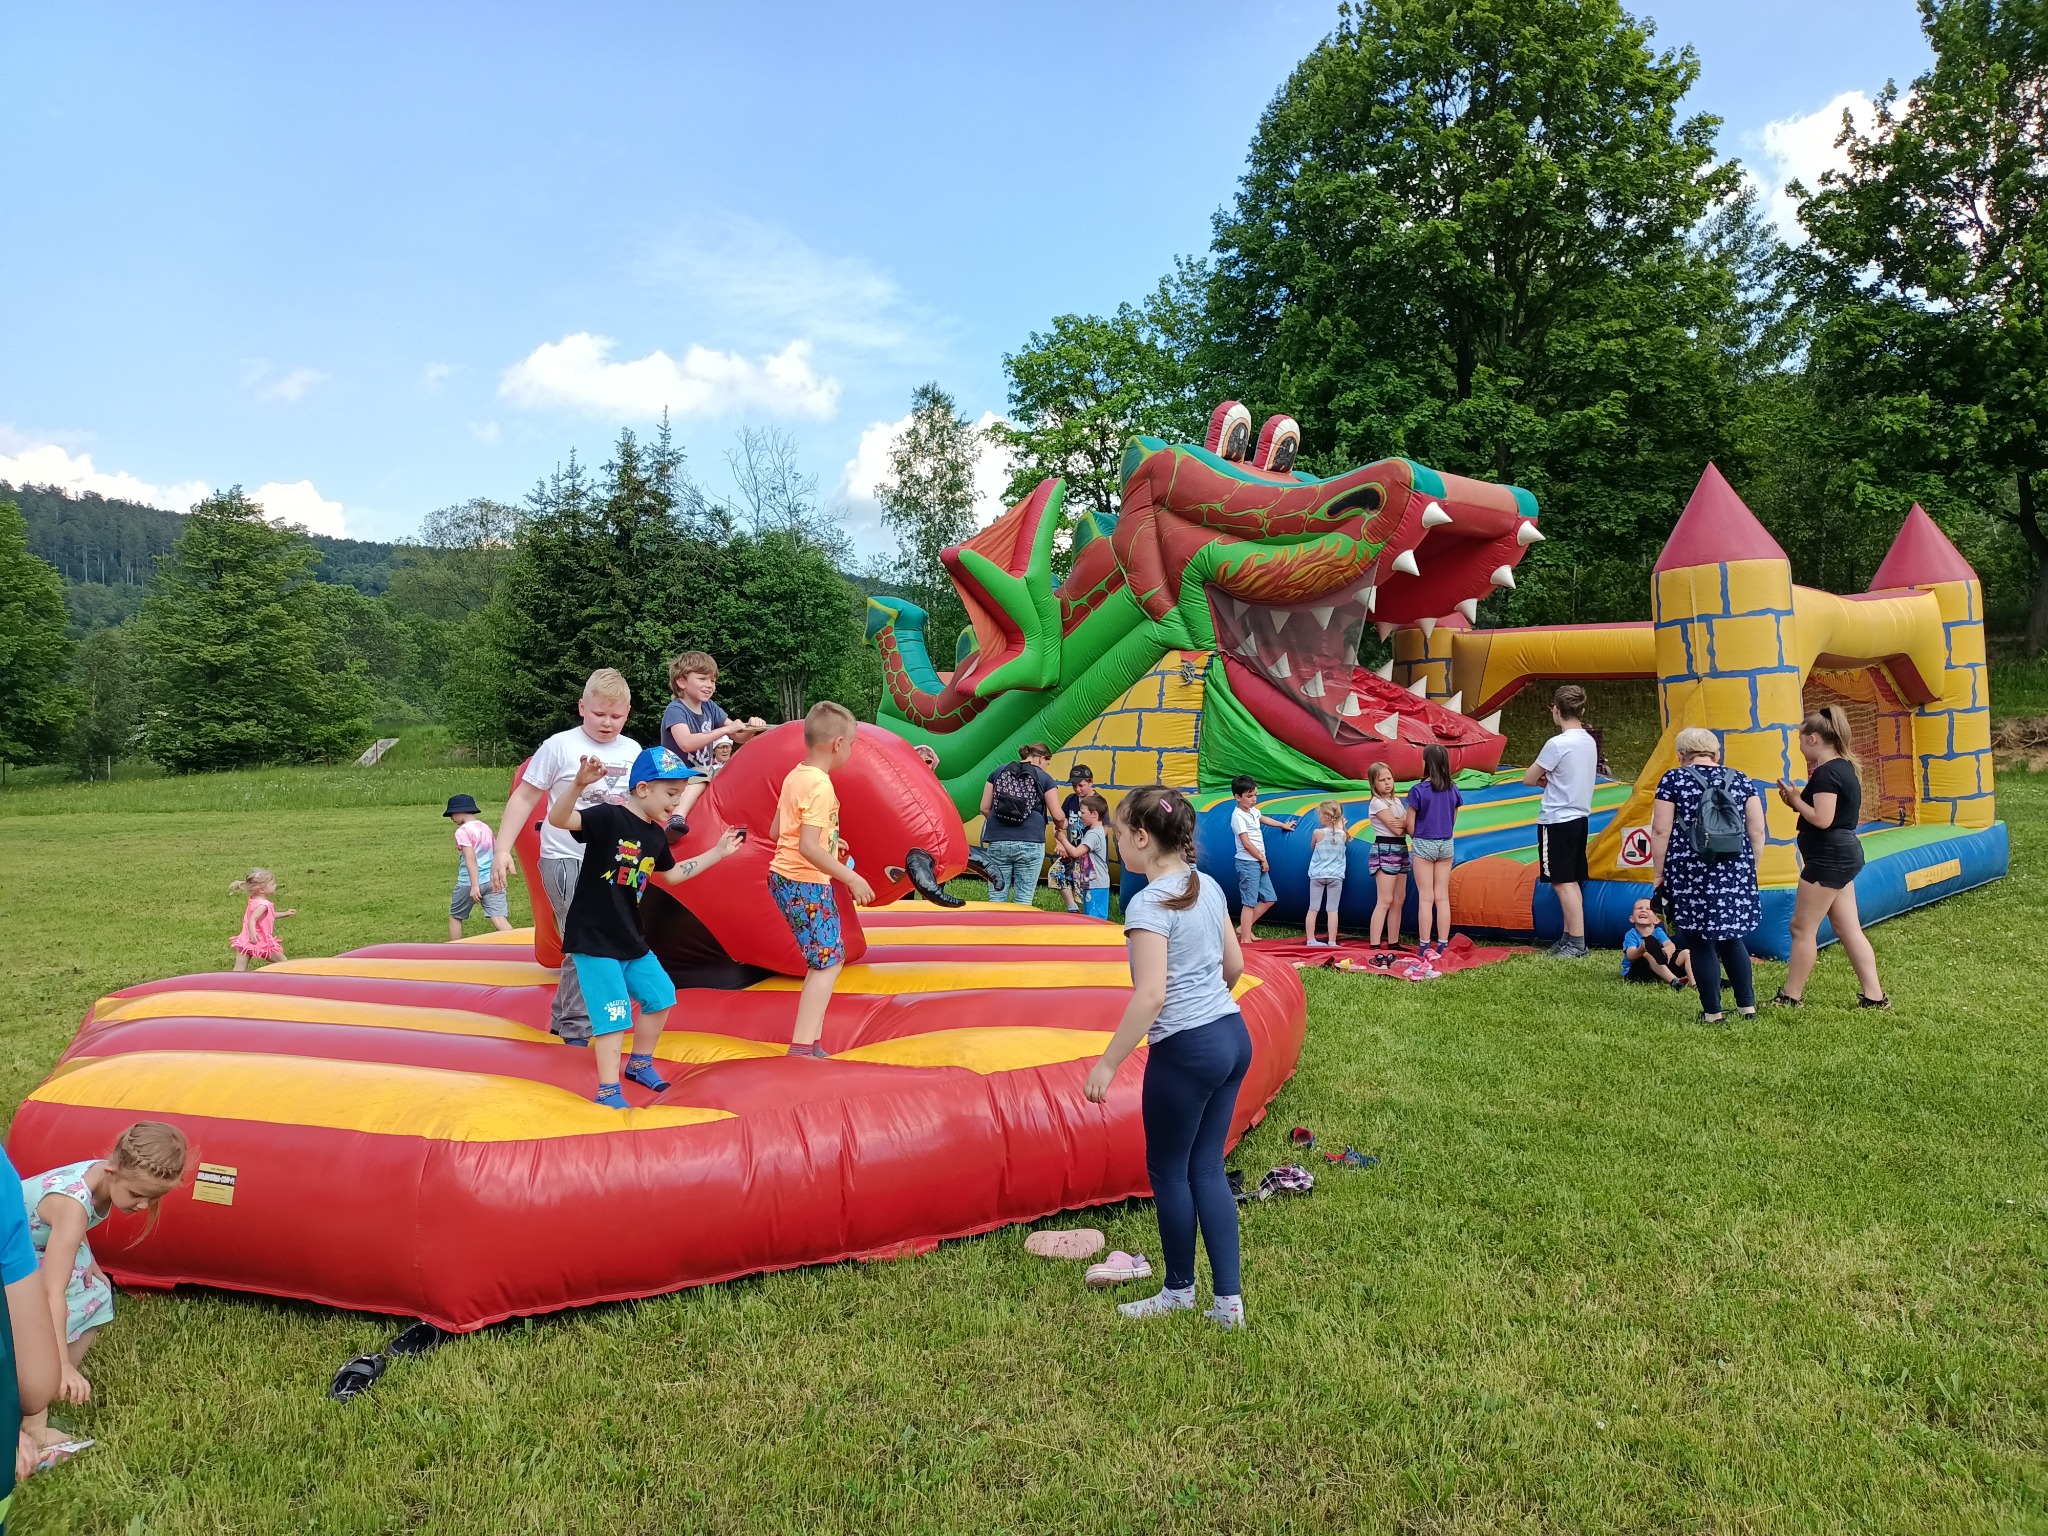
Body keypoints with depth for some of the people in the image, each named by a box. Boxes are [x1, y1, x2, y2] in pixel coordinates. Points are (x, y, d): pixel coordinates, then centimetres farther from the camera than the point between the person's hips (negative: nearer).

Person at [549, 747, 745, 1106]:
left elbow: (671, 874, 25)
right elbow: (558, 819, -32)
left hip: (632, 940, 9)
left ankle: (640, 1065, 37)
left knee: (661, 997, 16)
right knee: (613, 1015, -6)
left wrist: (718, 852, 26)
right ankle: (609, 1092, 6)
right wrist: (579, 783, -50)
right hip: (593, 940, -9)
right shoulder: (608, 817, -17)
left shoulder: (656, 835, 8)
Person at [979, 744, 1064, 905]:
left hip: (997, 842, 3)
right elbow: (1057, 815, 2)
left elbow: (984, 808, 10)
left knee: (996, 897, 5)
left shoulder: (999, 771, 12)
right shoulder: (1044, 778, 4)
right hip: (1030, 843, -2)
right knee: (1023, 899, 3)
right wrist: (1062, 825, 23)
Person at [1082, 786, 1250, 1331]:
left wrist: (1107, 1063, -19)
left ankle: (1179, 1290, 27)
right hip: (1233, 1037, 8)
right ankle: (1229, 1300, 16)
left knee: (1168, 1171, 11)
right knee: (1206, 1168, 14)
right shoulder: (1209, 887, 6)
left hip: (1185, 1051, -8)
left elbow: (1150, 995, -24)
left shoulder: (1149, 904, -18)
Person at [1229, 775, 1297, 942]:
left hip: (1259, 862, 9)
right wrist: (1263, 859, -10)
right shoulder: (1238, 816, -16)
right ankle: (1245, 938, -4)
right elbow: (1246, 843, -18)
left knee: (1269, 898, 12)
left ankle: (1244, 928, 19)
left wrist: (1283, 825, 45)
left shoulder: (1253, 811, 10)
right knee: (1249, 902, -8)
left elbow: (1263, 818, 35)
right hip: (1248, 863, -9)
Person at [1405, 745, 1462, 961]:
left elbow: (1410, 825, -9)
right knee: (1443, 897, 8)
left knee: (1425, 898, 1)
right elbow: (1453, 820, 8)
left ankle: (1424, 947, 3)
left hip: (1424, 844, -4)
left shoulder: (1419, 790, -13)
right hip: (1447, 844, 4)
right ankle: (1443, 946, 9)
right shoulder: (1452, 790, 0)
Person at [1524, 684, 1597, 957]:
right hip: (1579, 818, 8)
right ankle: (1568, 937, 19)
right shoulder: (1589, 741, 7)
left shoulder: (1557, 744, -18)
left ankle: (1578, 943, -3)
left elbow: (1528, 779, -9)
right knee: (1572, 881, 13)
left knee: (1563, 882, -4)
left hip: (1557, 821, -8)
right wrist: (1548, 779, 5)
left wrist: (1541, 778, 10)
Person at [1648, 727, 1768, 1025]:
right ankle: (1748, 1005, 21)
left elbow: (1660, 831, -7)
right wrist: (1749, 867, 16)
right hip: (1735, 874, 4)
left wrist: (1658, 872, 0)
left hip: (1690, 875, -4)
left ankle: (1713, 1012, 8)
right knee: (1732, 939, 19)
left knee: (1700, 944, 4)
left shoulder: (1673, 780, -2)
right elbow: (1757, 831, 5)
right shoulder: (1740, 780, 7)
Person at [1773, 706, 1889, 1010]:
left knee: (1803, 928, -1)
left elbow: (1822, 819, -24)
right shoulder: (1844, 767, 13)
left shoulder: (1826, 773, -18)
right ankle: (1874, 996, 13)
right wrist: (1798, 801, 6)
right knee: (1849, 929, 11)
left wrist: (1795, 800, -11)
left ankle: (1790, 997, 7)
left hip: (1828, 857, -10)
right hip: (1844, 854, 10)